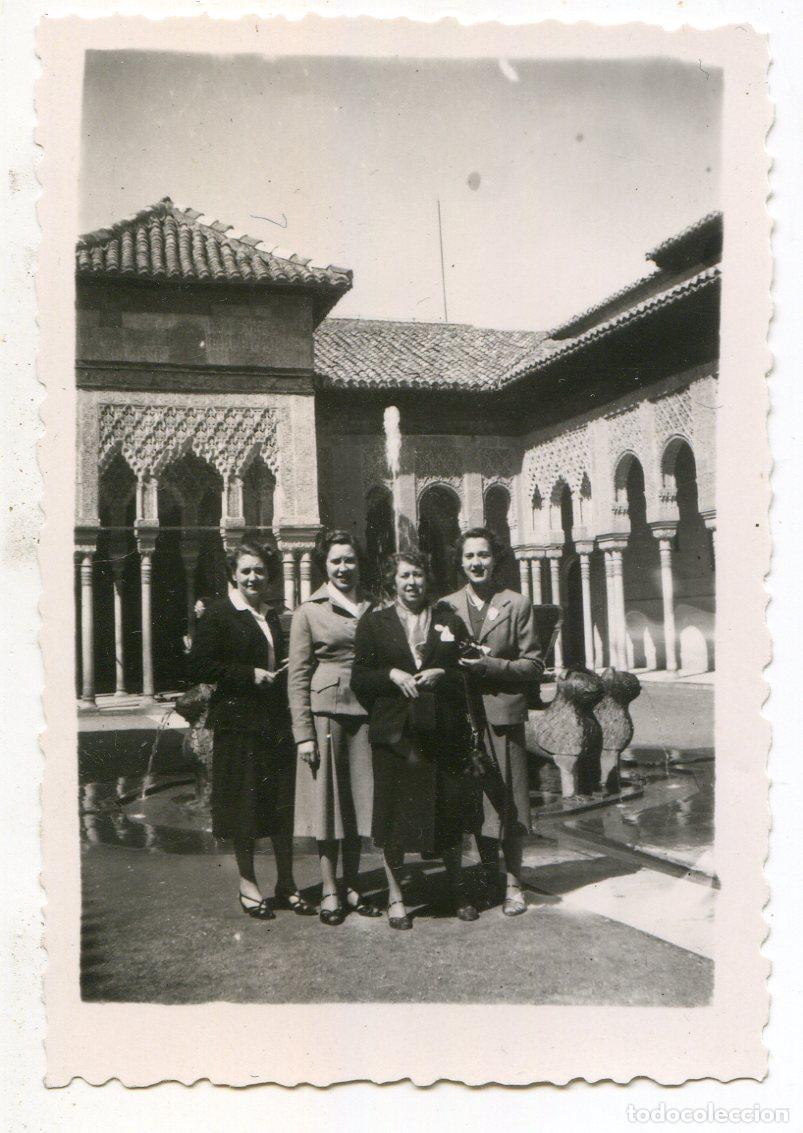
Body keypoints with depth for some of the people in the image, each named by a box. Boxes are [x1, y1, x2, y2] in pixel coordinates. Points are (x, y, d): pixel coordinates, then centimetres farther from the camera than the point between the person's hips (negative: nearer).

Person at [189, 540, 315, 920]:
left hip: (275, 721, 6)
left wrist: (279, 673, 4)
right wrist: (250, 674, -15)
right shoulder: (218, 615, -5)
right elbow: (199, 667, -12)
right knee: (244, 804, 1)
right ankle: (247, 883, 16)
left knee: (283, 802, 7)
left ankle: (286, 884, 18)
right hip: (238, 722, -6)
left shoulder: (271, 617, 17)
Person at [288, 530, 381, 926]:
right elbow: (297, 675, -1)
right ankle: (329, 892, 11)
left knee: (359, 799, 8)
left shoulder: (373, 609, 12)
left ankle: (352, 886, 20)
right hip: (325, 711, -3)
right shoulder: (309, 611, 2)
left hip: (365, 712, 3)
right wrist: (303, 733, -7)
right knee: (326, 799, 2)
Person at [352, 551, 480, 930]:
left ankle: (458, 891, 27)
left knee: (450, 811, 8)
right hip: (395, 733, -1)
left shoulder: (449, 621, 11)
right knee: (394, 813, 3)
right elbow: (359, 679, 3)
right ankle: (395, 896, 18)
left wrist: (441, 675, -9)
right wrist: (392, 675, -13)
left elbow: (470, 671, 10)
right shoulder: (373, 623, 7)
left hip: (443, 732, 1)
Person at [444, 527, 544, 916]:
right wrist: (459, 665, -7)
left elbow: (534, 664, -2)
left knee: (508, 804, 2)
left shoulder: (518, 605, 1)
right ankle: (488, 877, 27)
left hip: (503, 716, -2)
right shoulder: (447, 606, 8)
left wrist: (491, 666, -14)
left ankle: (513, 883, 16)